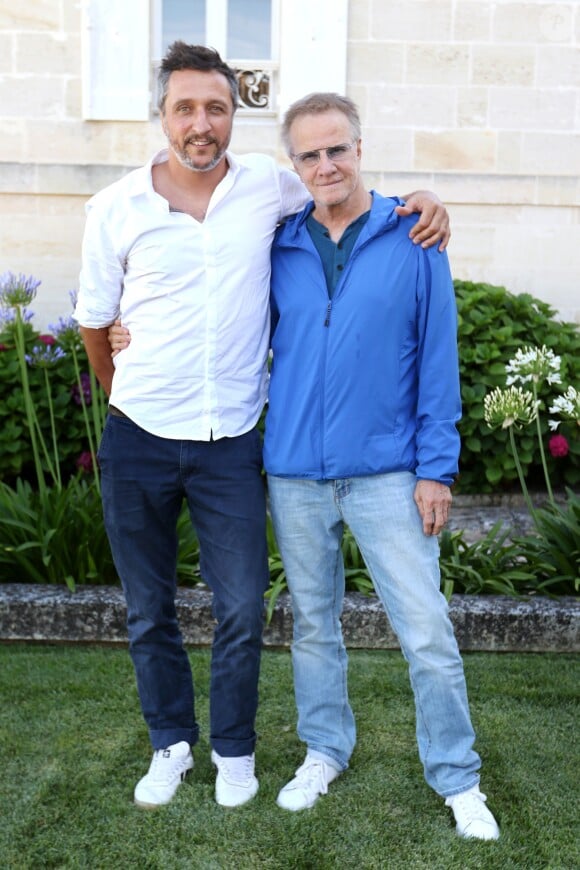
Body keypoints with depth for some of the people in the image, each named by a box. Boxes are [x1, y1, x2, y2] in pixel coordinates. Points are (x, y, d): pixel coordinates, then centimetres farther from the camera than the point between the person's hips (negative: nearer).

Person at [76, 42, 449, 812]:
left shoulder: (268, 186, -1)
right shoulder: (117, 208, -3)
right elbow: (95, 321, 9)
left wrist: (416, 200, -2)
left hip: (232, 442, 0)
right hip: (140, 439, 1)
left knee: (241, 611, 4)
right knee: (149, 612, 13)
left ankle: (234, 749, 29)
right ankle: (171, 743, 35)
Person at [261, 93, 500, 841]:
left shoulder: (413, 239, -3)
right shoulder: (278, 246, 4)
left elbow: (438, 358, -3)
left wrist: (436, 468, -6)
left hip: (386, 470, -2)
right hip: (295, 470, 3)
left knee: (427, 632, 0)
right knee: (313, 621, 15)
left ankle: (457, 779, 19)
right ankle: (325, 751, 34)